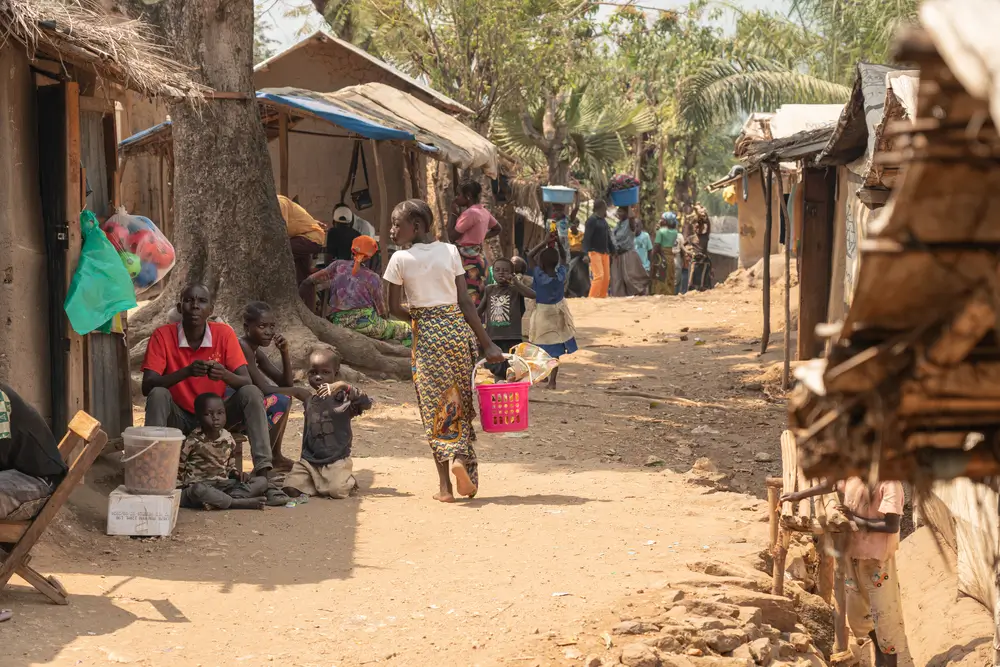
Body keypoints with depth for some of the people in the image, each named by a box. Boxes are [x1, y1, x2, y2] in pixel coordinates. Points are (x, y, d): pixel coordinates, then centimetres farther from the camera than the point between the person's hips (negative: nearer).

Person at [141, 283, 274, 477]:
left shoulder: (224, 333, -10)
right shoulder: (163, 335, -13)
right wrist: (187, 372, -39)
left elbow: (246, 383, -13)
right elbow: (147, 386, -22)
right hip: (179, 418, -1)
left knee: (251, 393, -23)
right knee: (158, 394, -31)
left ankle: (263, 468, -32)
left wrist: (225, 375, -38)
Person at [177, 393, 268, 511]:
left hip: (223, 484, 6)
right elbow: (178, 467, 0)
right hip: (197, 485, -6)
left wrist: (236, 474, -4)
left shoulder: (228, 440, 6)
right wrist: (178, 491, -9)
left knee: (262, 481, -10)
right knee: (199, 490, -44)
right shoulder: (193, 441, -9)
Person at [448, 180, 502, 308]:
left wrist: (453, 213, -5)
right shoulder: (483, 212, 10)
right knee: (478, 299, 10)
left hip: (468, 261, -9)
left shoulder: (469, 213, -17)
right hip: (478, 258, 9)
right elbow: (497, 229, 28)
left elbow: (452, 237, -12)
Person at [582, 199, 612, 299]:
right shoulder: (591, 220, -7)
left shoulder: (604, 221, 19)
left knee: (606, 277, 4)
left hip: (605, 252, 8)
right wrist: (586, 253, -22)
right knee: (599, 276, -17)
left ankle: (602, 297, 9)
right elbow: (586, 238, -14)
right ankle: (592, 297, -16)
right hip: (595, 252, -8)